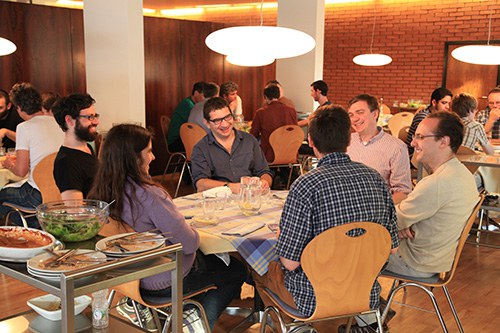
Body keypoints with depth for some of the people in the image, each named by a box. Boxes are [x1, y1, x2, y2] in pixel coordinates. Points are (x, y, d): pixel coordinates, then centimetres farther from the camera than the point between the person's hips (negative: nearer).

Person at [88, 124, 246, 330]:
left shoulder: (100, 194, -7)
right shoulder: (149, 195, -31)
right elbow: (189, 244, -25)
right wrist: (193, 234, -3)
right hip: (169, 281, -8)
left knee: (216, 259, 28)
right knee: (239, 270, 15)